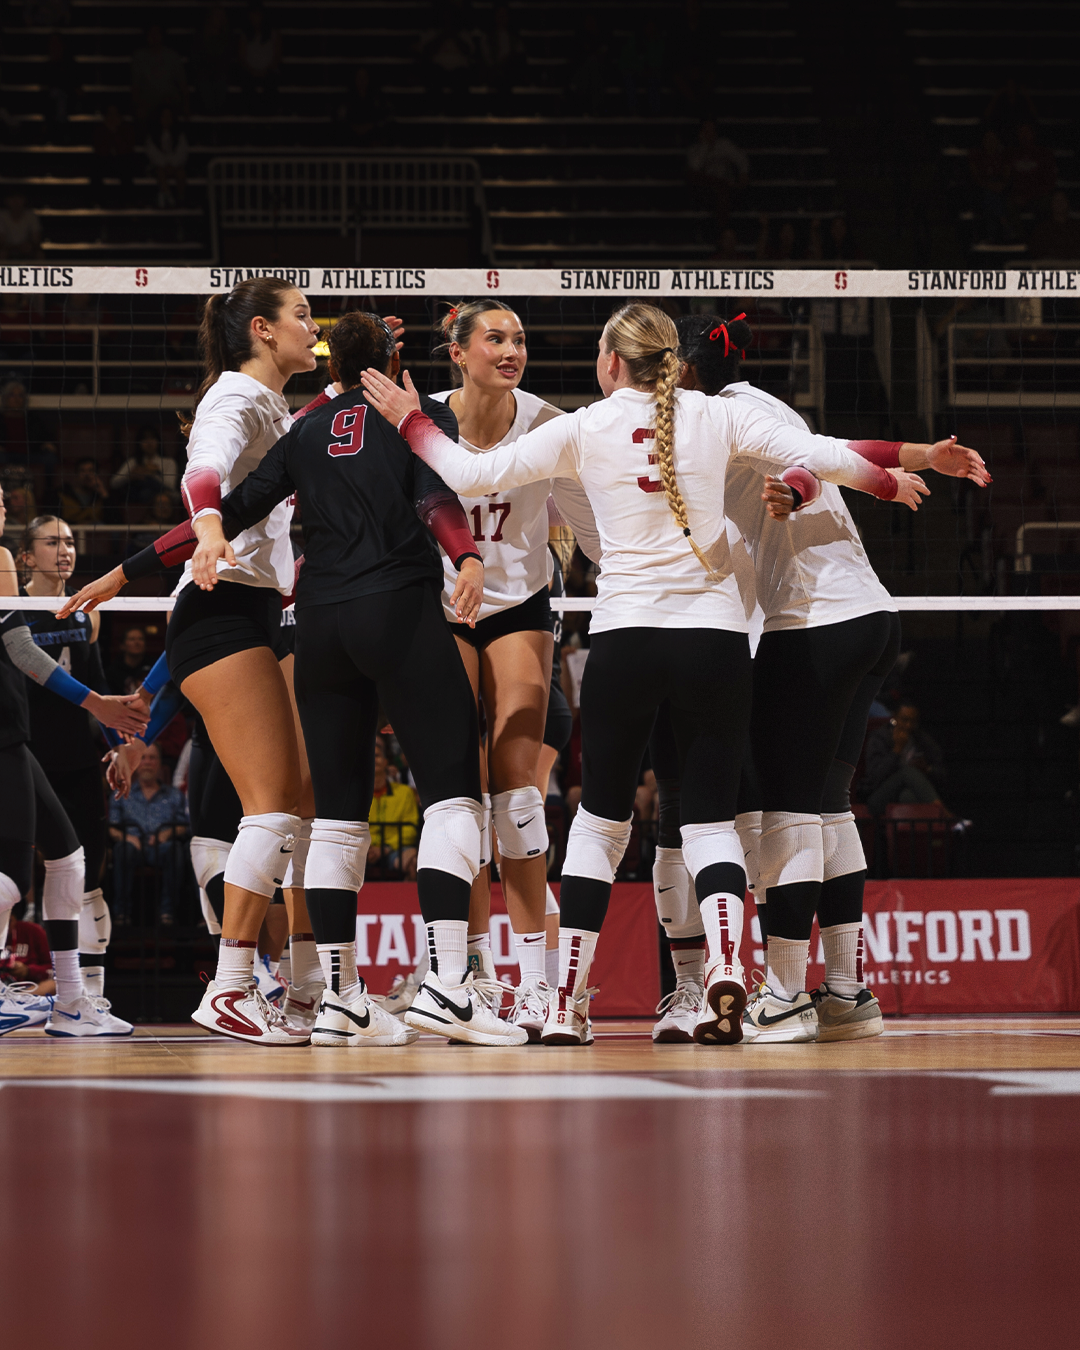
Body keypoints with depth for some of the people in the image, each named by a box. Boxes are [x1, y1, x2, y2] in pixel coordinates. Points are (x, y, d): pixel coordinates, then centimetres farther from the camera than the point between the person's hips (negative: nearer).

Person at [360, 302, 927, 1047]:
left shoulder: (584, 430, -1)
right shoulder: (713, 417, 2)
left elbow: (474, 473, -1)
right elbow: (820, 455, -1)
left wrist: (410, 419, 15)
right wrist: (891, 480, 16)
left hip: (625, 638, 0)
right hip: (715, 634, 1)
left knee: (601, 816, 11)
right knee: (712, 815, 6)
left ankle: (567, 999, 7)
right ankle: (726, 964, -20)